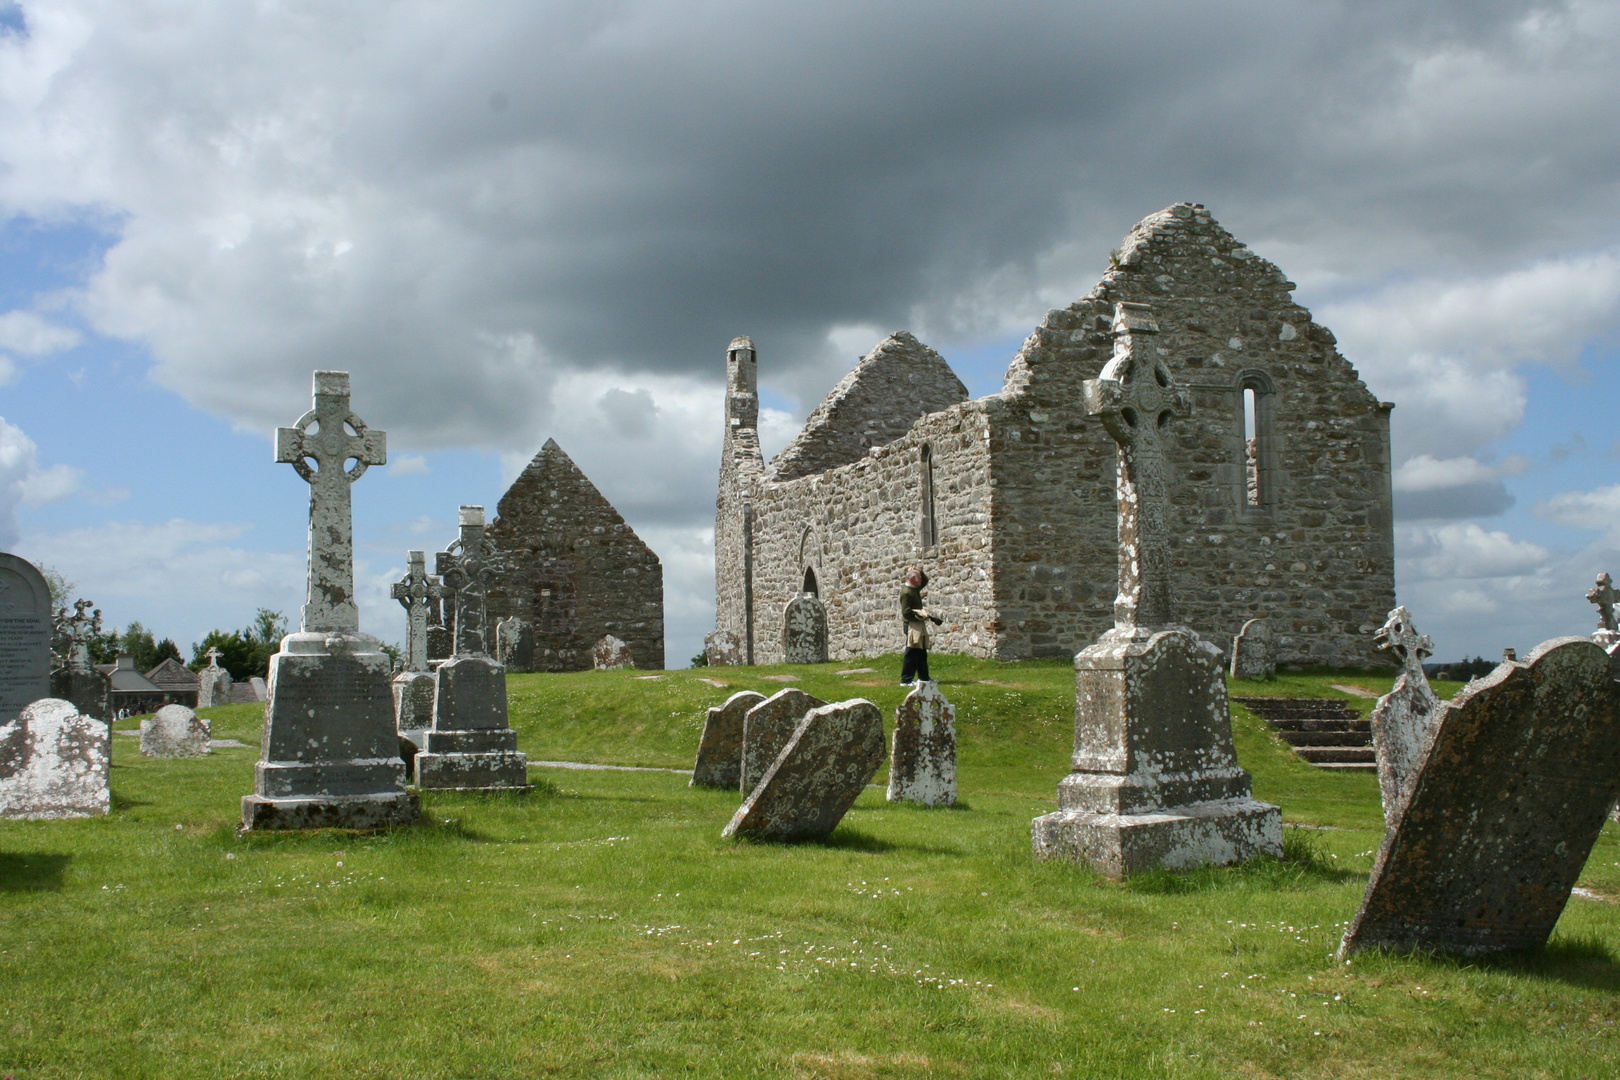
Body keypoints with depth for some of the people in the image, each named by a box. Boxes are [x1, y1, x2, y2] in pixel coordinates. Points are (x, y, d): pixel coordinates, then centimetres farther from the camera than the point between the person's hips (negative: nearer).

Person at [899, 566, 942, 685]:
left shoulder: (915, 589, 12)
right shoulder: (906, 592, -16)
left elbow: (925, 580, 28)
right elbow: (906, 612, -22)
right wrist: (922, 616, -20)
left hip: (919, 626, 10)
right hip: (912, 626, -10)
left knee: (921, 652, 15)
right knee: (911, 653, -10)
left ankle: (924, 677, 23)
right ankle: (906, 680, -9)